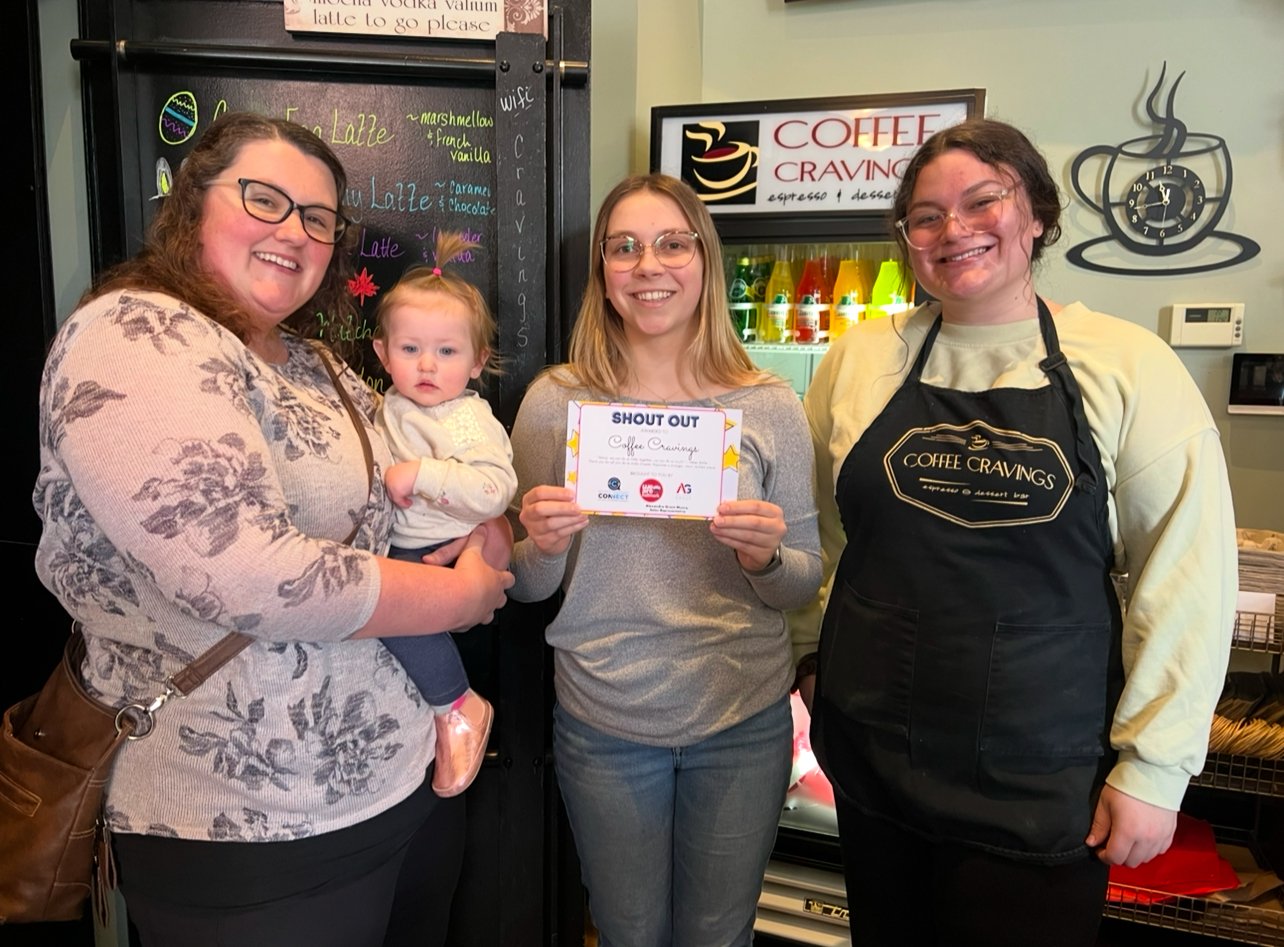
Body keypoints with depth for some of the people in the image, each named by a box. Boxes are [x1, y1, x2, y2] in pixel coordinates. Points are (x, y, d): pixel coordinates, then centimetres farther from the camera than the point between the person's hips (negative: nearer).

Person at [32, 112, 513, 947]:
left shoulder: (316, 363, 8)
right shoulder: (135, 337, -17)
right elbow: (243, 577, -30)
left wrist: (488, 536, -4)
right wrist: (462, 594, -17)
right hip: (253, 836, -8)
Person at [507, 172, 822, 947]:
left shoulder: (769, 405, -5)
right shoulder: (556, 400, -5)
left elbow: (805, 583, 1)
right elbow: (526, 588, 1)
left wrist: (765, 558, -20)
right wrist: (542, 547, -20)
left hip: (744, 718, 1)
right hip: (602, 720, 0)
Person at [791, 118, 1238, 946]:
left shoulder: (1129, 368, -7)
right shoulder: (860, 360, 1)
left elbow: (1186, 579, -7)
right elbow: (812, 531, 10)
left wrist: (1154, 765, -7)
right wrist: (810, 659, 10)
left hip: (1042, 792, -2)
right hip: (872, 768, 3)